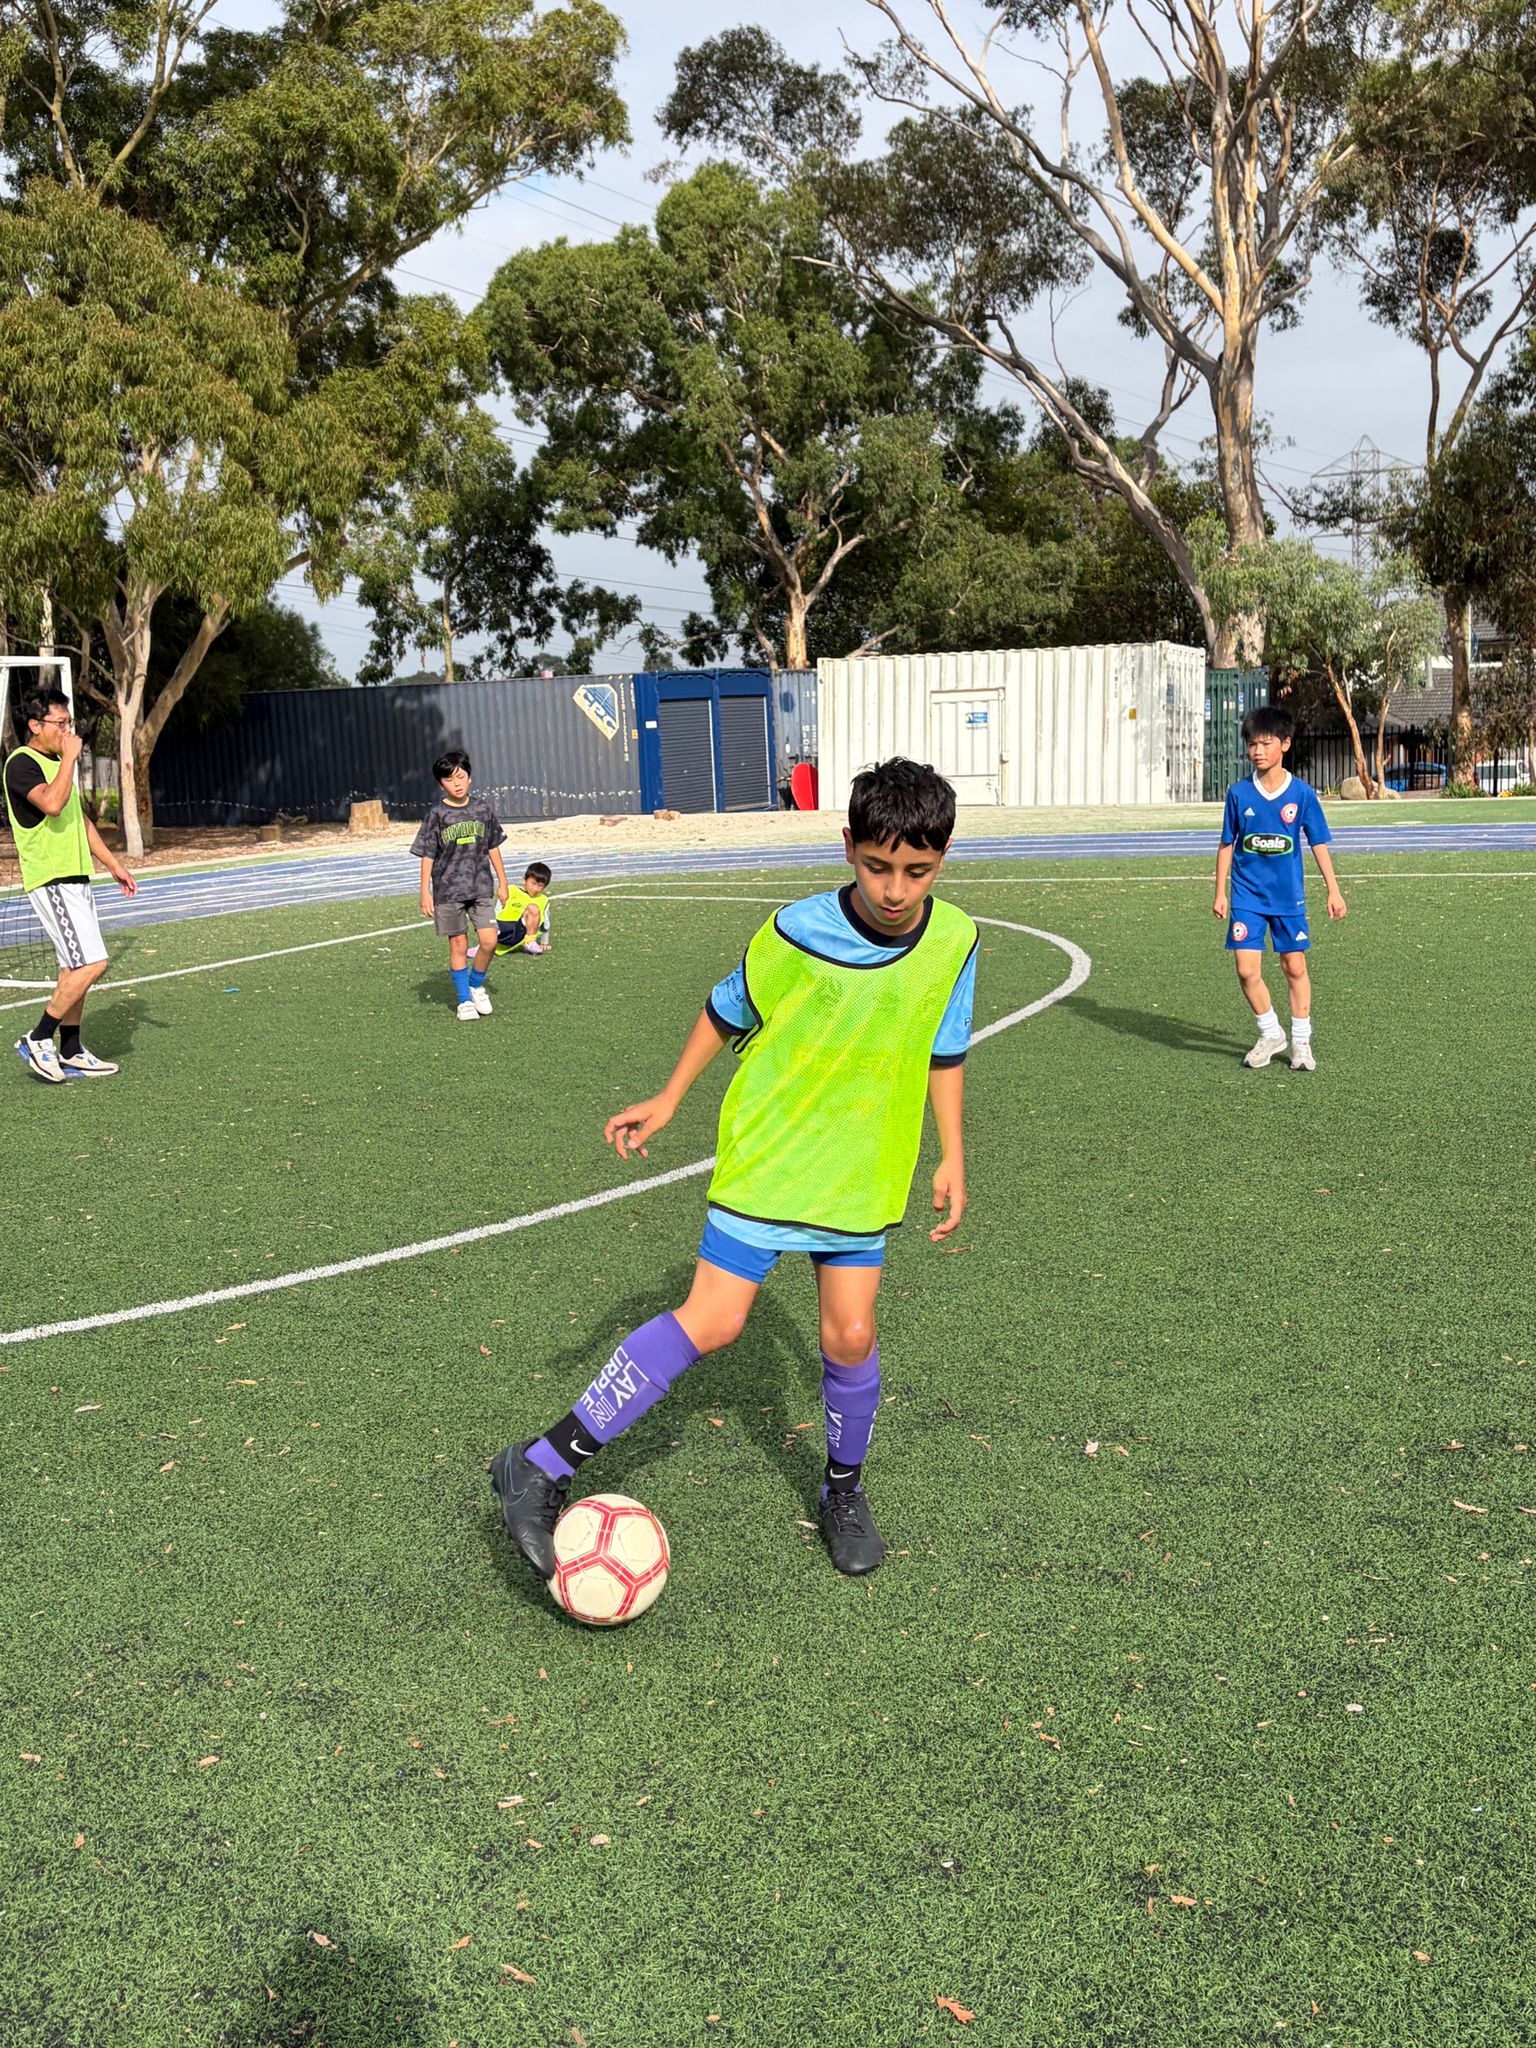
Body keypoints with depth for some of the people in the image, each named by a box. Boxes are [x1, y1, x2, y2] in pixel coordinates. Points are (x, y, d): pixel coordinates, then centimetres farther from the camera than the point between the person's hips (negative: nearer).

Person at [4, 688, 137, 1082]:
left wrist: (114, 865, 23)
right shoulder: (22, 763, -12)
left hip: (75, 879, 10)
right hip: (50, 882, -10)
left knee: (75, 967, 11)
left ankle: (70, 1054, 17)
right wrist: (70, 757, -20)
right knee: (92, 963, -15)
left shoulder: (58, 762, 18)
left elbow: (81, 821, 26)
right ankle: (38, 1040, -4)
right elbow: (52, 803, -30)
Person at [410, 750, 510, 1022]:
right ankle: (464, 999, 15)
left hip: (481, 886, 2)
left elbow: (493, 847, 11)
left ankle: (476, 985, 18)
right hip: (448, 889, -2)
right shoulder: (436, 815, -5)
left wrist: (502, 882, 12)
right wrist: (425, 892, -6)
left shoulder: (482, 808, 3)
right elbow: (427, 856, -2)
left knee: (489, 940, -7)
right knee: (458, 945, 3)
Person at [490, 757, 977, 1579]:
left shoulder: (954, 941, -8)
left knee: (851, 1334, 2)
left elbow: (943, 1050, 8)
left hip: (862, 1171, 4)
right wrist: (668, 1099, 4)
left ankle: (844, 1488, 30)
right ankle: (542, 1468, -4)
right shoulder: (796, 934, -18)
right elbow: (726, 1013, 0)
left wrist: (952, 1156, 7)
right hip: (765, 1155, -3)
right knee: (713, 1320, -11)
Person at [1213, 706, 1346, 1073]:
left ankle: (1301, 1042, 19)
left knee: (1295, 967, 5)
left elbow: (1319, 844, 3)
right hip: (1247, 897, 1)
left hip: (1289, 897, 0)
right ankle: (1270, 1035, 16)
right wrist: (1220, 893, 5)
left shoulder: (1302, 794, -4)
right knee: (1247, 970, -5)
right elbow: (1227, 845, 6)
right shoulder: (1238, 793, -1)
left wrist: (1334, 891, 2)